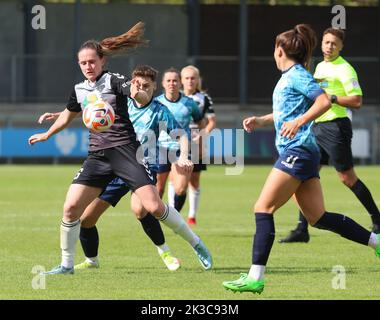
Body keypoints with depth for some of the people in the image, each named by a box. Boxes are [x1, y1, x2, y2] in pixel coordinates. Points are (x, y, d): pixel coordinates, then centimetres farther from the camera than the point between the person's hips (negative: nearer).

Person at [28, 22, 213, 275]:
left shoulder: (113, 81, -4)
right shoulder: (80, 90, 13)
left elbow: (144, 99, -21)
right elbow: (68, 115, 34)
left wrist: (138, 94, -45)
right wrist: (46, 135, 46)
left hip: (125, 150, -5)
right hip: (97, 156, 5)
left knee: (154, 206, -16)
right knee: (71, 207, -8)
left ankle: (197, 244, 0)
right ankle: (67, 264, 6)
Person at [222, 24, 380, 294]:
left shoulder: (297, 75, -9)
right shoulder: (288, 77, 19)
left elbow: (324, 101, -21)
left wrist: (298, 122, -29)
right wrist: (261, 121, 24)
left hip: (298, 150, -10)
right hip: (298, 153, 10)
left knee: (263, 208, -10)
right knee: (318, 217, 9)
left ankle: (256, 277, -13)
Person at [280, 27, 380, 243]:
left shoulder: (344, 69, -9)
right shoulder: (320, 67, 17)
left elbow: (357, 101, -15)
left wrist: (331, 98, -20)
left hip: (336, 126, -8)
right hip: (318, 126, 8)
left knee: (347, 177, -4)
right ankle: (302, 229, 4)